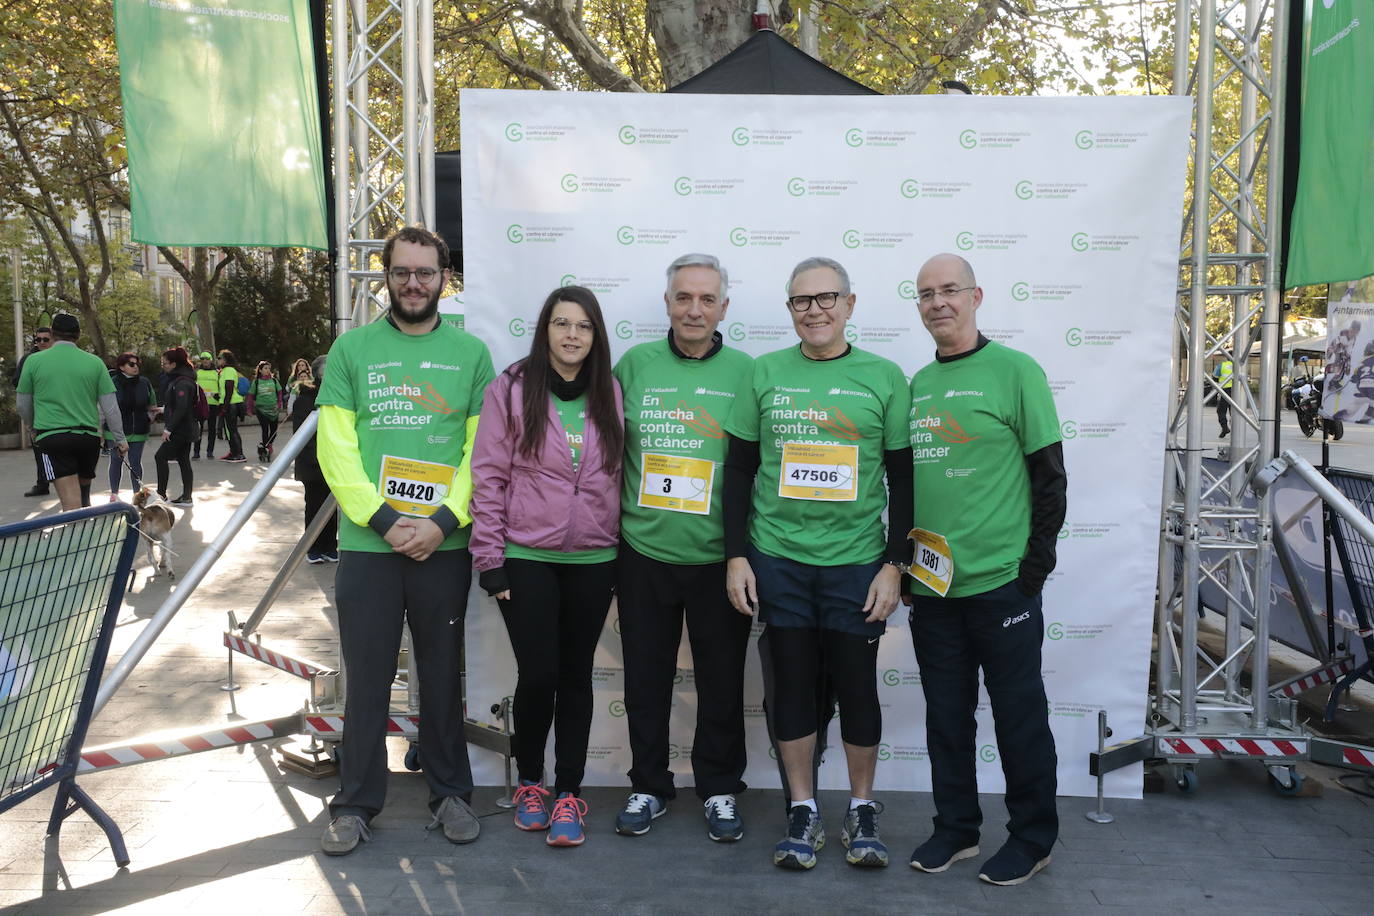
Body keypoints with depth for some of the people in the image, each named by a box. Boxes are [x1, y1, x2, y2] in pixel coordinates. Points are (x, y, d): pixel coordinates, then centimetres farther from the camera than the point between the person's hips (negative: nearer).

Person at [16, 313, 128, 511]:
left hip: (51, 435, -2)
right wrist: (120, 439, 13)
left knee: (71, 500, -7)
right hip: (89, 436, 2)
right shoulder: (94, 362, 3)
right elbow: (110, 407, 4)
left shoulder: (34, 361, 1)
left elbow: (24, 406, 11)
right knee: (84, 489, 21)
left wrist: (34, 428, 30)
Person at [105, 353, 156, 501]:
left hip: (138, 432, 2)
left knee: (136, 463, 5)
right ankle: (114, 493, 23)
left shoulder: (144, 383, 1)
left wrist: (151, 416, -3)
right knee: (116, 462, 10)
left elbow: (152, 405, 16)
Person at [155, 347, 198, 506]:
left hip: (181, 430, -10)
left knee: (161, 457, -4)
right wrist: (163, 410, 23)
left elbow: (181, 408, -24)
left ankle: (161, 493, 0)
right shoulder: (177, 379, 14)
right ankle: (186, 497, 13)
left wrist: (168, 429, -22)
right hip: (186, 429, 10)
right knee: (183, 461, 10)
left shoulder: (181, 383, -18)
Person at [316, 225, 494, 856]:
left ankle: (450, 791, 27)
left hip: (445, 544, 0)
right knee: (367, 677, 7)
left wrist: (443, 521, -12)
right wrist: (383, 519, -12)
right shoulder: (352, 349, 5)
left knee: (443, 673, 11)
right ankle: (356, 803, 23)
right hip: (367, 542, 0)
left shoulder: (471, 353, 5)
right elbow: (335, 446, -2)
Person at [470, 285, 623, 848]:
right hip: (527, 558, -2)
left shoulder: (611, 394, 4)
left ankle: (568, 793, 22)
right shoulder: (511, 389, -5)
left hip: (592, 562, 3)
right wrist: (489, 558, -7)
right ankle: (529, 781, 25)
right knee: (537, 674, 0)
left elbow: (618, 476, 9)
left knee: (575, 677, 9)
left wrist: (623, 551, 7)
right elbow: (489, 476, -5)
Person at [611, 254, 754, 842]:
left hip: (719, 557, -1)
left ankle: (719, 789, 28)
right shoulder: (635, 365, 4)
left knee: (722, 681, 10)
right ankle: (648, 787, 30)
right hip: (644, 552, 2)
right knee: (645, 678, 12)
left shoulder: (745, 373, -1)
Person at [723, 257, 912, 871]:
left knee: (856, 684, 6)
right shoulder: (764, 374, 4)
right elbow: (739, 470, 7)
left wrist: (894, 564, -3)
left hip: (856, 562, -1)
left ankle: (862, 809, 26)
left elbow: (903, 480, 3)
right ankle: (803, 813, 24)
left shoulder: (883, 377, 2)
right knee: (792, 683, 8)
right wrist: (736, 556, 1)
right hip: (777, 561, 1)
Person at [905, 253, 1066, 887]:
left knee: (1019, 714, 7)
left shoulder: (1015, 371, -5)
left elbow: (1049, 474, -6)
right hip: (930, 583, 5)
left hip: (1000, 581, -5)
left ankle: (1032, 837, 23)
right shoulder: (916, 385, 11)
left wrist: (1036, 563, -10)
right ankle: (955, 828, 29)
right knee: (946, 714, 14)